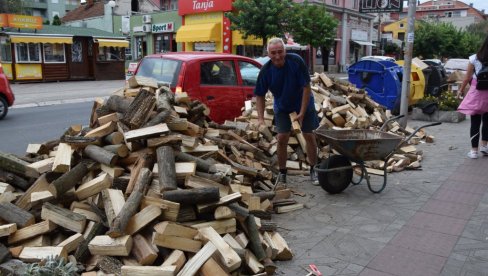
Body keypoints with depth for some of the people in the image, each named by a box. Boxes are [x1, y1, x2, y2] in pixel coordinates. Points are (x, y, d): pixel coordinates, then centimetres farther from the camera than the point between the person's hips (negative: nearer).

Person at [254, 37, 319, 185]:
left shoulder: (296, 61, -27)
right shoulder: (266, 70, -21)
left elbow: (306, 87, -21)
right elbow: (260, 95, -10)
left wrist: (302, 112, -22)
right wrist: (260, 118, -20)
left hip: (303, 102, -1)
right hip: (282, 106, 1)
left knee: (309, 136, 1)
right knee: (282, 138, -6)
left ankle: (313, 170, 19)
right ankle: (282, 172, 12)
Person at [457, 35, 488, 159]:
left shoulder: (475, 58, -6)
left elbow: (467, 77, -2)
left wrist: (461, 90, 11)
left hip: (476, 93, -1)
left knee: (475, 122, 3)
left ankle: (474, 150, 4)